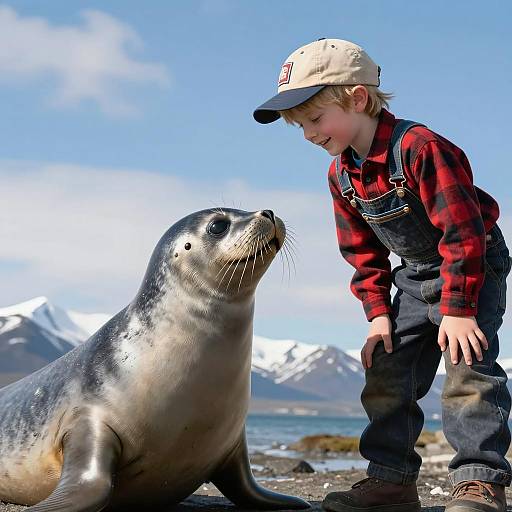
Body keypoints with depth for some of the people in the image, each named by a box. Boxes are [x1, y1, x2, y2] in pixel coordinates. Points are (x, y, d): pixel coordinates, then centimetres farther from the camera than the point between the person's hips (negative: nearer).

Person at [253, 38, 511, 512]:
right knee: (386, 374, 4)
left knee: (467, 369, -18)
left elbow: (462, 231, -28)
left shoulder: (419, 147, -28)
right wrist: (378, 311, -1)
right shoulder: (341, 175, -2)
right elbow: (363, 252, 8)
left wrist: (458, 308, -27)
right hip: (415, 279, 8)